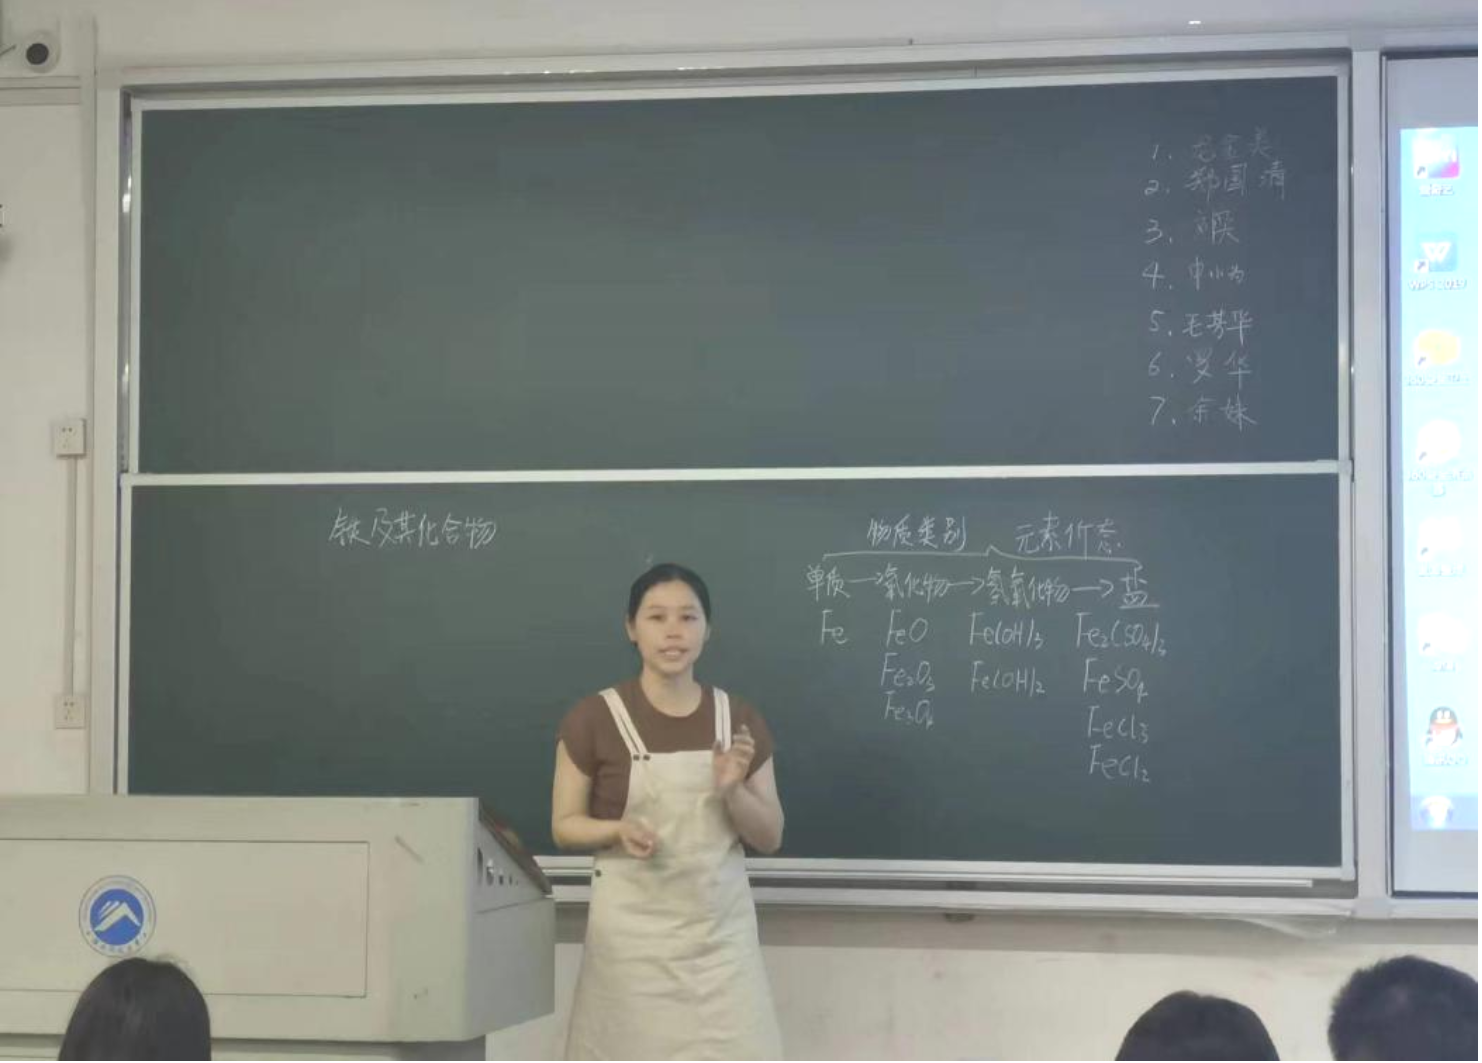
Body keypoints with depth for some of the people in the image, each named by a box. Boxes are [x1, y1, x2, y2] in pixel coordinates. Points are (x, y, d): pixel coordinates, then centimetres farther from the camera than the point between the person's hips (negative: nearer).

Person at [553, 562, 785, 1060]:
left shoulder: (740, 720, 5)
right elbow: (565, 826, 1)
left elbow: (770, 837, 8)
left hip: (721, 929, 3)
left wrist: (732, 790, -12)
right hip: (633, 929, -2)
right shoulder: (594, 719, -4)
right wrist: (620, 829, -19)